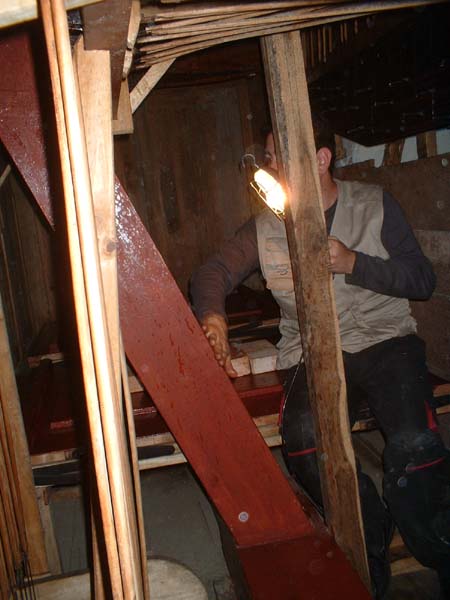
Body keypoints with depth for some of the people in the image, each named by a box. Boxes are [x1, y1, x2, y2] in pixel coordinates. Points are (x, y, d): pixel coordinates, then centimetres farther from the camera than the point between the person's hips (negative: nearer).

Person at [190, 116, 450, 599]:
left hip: (386, 340, -1)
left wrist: (353, 263, -11)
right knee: (304, 440, -29)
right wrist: (212, 315, -10)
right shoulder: (266, 228, 11)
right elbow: (214, 271, 12)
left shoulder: (374, 205, 6)